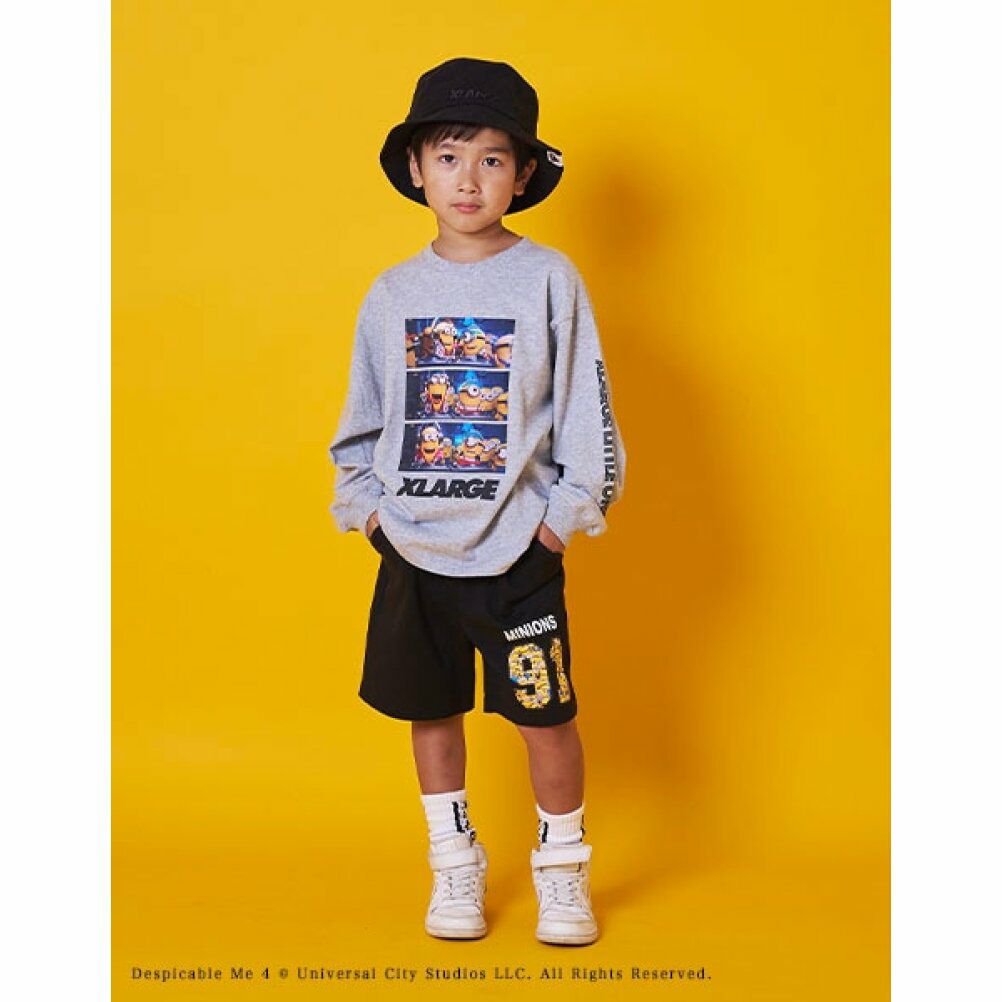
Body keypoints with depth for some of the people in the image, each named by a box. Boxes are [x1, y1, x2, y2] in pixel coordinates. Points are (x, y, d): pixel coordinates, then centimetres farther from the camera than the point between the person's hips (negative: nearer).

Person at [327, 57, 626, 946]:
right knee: (430, 708, 13)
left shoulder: (548, 279, -5)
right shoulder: (395, 293, 5)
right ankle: (455, 863, 31)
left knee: (545, 714, 4)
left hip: (517, 548, -3)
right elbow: (363, 417, 13)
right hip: (413, 546, 4)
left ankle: (563, 867, 25)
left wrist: (569, 509, -8)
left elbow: (588, 412, -4)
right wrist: (363, 502, 5)